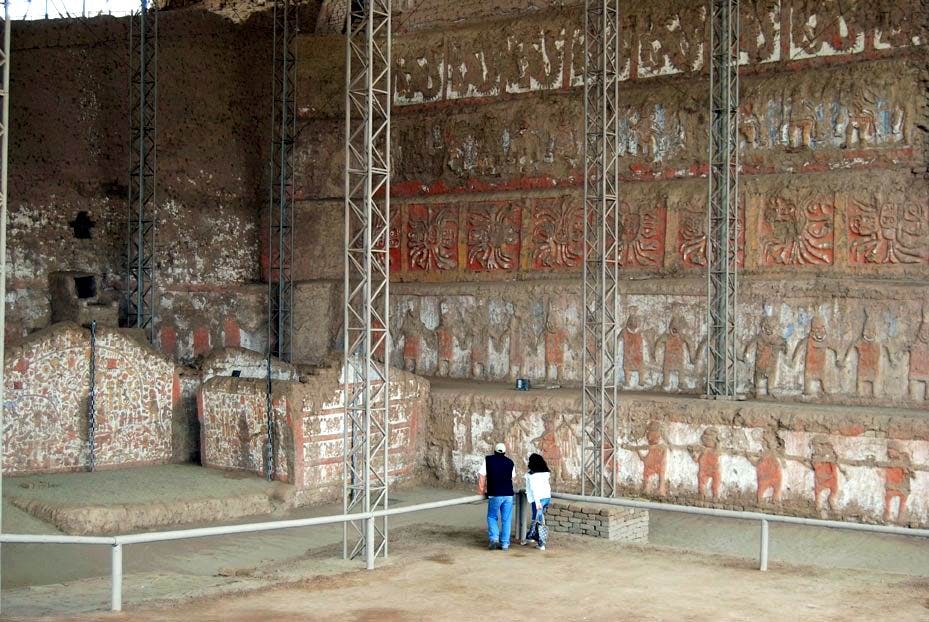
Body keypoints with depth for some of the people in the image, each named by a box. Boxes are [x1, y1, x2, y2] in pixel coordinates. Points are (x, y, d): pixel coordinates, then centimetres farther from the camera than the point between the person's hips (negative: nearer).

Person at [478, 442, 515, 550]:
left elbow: (481, 476, 0)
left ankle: (494, 538, -4)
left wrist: (482, 490, 10)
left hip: (495, 494, -2)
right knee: (506, 519, 6)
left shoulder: (488, 460, 3)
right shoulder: (510, 462, 10)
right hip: (508, 494, 2)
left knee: (492, 517, 12)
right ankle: (505, 543, 6)